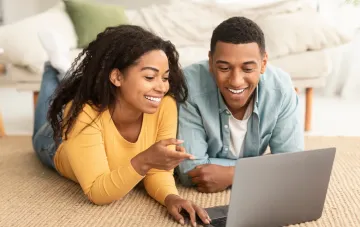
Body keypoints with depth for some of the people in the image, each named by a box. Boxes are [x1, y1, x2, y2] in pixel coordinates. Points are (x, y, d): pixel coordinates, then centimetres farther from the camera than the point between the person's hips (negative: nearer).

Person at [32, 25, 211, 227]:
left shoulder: (165, 106, -38)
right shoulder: (83, 114, -47)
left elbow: (157, 171, -30)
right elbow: (98, 193, -47)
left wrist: (171, 197, -50)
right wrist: (143, 162, -62)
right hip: (61, 146, -1)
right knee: (45, 131, 33)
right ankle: (55, 67, 43)